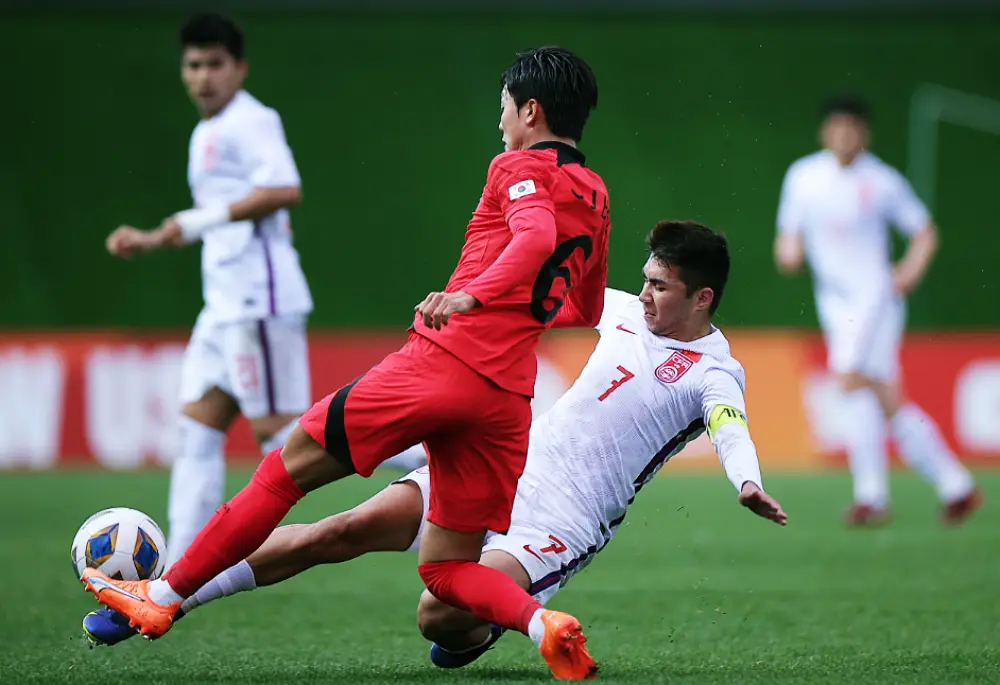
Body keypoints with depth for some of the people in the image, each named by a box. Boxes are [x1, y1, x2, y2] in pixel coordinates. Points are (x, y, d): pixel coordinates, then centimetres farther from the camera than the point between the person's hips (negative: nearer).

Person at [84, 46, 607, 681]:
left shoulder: (521, 168, 1)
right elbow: (588, 309, 35)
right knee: (447, 568, 10)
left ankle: (162, 597, 9)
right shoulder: (595, 197, 22)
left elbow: (536, 235, -22)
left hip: (441, 361, -6)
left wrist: (470, 296, -33)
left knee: (292, 463, 5)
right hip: (508, 394, 6)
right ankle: (542, 623, -20)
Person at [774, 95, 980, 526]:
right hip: (834, 304, 5)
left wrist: (910, 272, -9)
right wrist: (788, 253, -9)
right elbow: (790, 234, 13)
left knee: (853, 379, -22)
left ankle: (870, 496, -20)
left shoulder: (883, 182, -4)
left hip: (875, 294, -5)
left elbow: (924, 233, 6)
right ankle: (956, 486, 14)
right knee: (886, 402, 4)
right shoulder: (802, 176, 6)